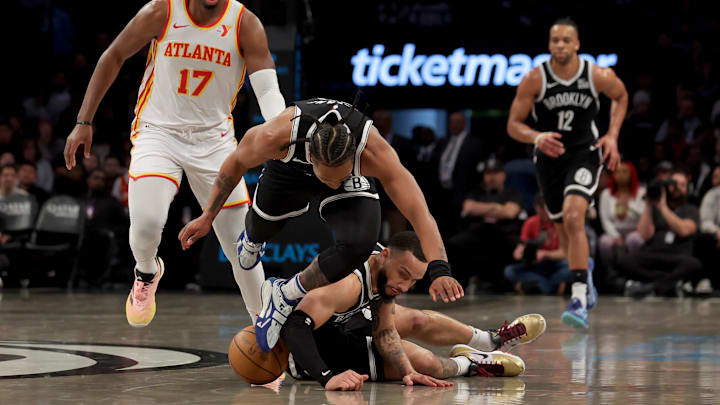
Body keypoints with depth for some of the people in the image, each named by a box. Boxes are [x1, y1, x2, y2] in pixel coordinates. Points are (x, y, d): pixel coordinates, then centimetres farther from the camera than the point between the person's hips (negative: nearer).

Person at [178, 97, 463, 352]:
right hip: (291, 170, 1)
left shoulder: (374, 151, -44)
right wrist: (207, 217, -10)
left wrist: (439, 270, -55)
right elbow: (237, 162, -18)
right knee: (262, 227, 26)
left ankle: (285, 296, -4)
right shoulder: (277, 135, -41)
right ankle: (253, 237, 68)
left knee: (358, 244, -29)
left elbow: (419, 212, -44)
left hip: (354, 182, -1)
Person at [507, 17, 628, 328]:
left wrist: (612, 135, -2)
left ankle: (579, 300, -27)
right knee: (565, 229, 15)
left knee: (573, 216, -25)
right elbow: (513, 124, -9)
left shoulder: (599, 76, -13)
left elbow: (621, 96, 10)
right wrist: (537, 138, -30)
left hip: (585, 153, -2)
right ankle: (584, 268, 50)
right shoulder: (534, 79, -14)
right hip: (550, 155, 2)